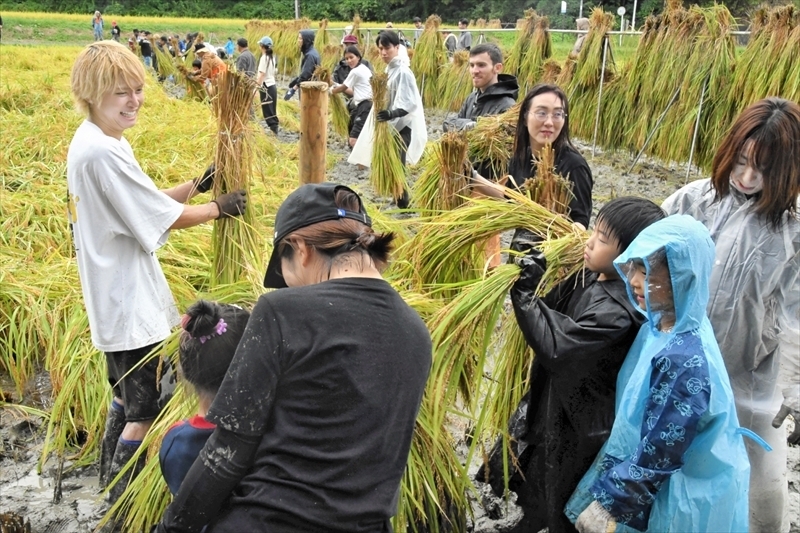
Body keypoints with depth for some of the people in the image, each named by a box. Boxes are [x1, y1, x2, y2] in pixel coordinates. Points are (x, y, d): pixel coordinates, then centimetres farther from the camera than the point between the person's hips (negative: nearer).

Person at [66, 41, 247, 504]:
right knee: (147, 411, 1)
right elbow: (166, 217, -19)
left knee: (128, 397, 24)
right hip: (129, 304, -11)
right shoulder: (102, 152, -23)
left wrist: (197, 185, 5)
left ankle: (112, 480, 39)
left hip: (118, 298, 11)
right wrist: (220, 208, -5)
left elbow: (140, 203, 12)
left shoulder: (97, 141, 8)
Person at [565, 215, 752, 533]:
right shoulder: (664, 327, -5)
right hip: (665, 486, 7)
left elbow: (656, 456, -23)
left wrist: (606, 505, -15)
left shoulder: (683, 360, -29)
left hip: (683, 504, -7)